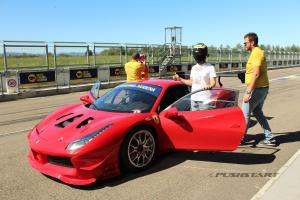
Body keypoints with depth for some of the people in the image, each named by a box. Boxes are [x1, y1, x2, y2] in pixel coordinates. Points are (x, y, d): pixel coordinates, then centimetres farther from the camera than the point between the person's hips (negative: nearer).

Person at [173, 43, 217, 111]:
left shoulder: (210, 67, -4)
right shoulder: (193, 68, 16)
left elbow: (213, 82, -11)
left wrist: (209, 86, -33)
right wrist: (180, 79, 17)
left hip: (205, 99, -6)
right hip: (193, 98, 6)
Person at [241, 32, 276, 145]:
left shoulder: (256, 53, -15)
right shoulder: (258, 52, 16)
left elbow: (256, 74, -24)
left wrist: (248, 92, -26)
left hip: (257, 89, -10)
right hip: (262, 88, 10)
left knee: (245, 113, -1)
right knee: (258, 113, 17)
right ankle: (269, 138, 21)